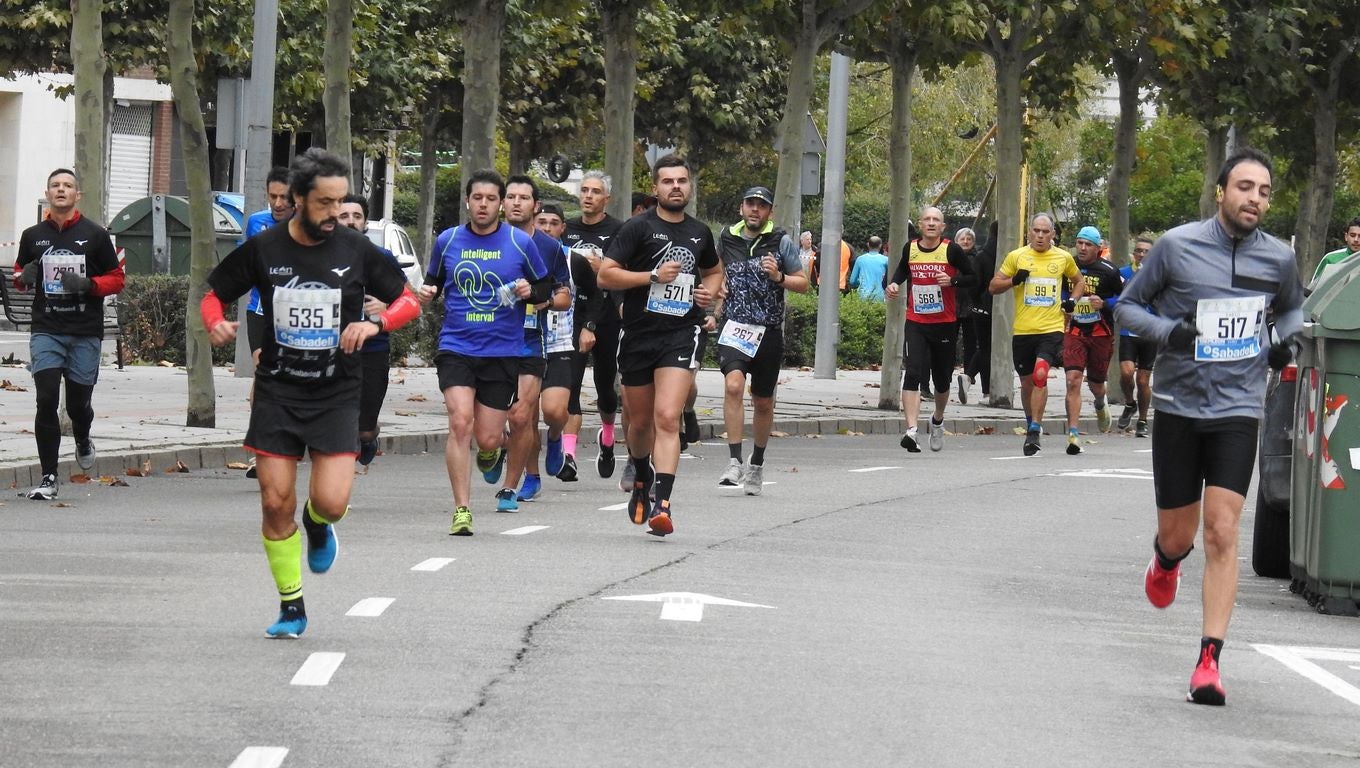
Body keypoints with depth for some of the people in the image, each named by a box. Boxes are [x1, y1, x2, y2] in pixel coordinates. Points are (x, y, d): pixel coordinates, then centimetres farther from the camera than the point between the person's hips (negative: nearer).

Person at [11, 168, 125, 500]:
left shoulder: (95, 234, 2)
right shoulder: (33, 236, 8)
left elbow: (116, 279, 5)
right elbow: (19, 274, 20)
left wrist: (89, 284, -14)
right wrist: (24, 278, -4)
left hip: (85, 334, -1)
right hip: (46, 332, 1)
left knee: (79, 402, 5)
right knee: (46, 400, -11)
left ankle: (82, 440, 41)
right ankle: (48, 477, -6)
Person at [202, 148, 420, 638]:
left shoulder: (357, 251, -2)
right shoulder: (263, 249, -2)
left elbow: (409, 301, 5)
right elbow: (214, 295, 9)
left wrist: (376, 322, -15)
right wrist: (215, 323, -14)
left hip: (336, 396, -1)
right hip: (277, 392, 1)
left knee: (332, 502, -14)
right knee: (276, 502, -2)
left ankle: (316, 524, 24)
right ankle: (291, 606, 13)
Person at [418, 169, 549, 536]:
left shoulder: (520, 243, 1)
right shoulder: (447, 241, 4)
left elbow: (545, 288, 10)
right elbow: (433, 283, 18)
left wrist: (529, 291, -12)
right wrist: (428, 292, -5)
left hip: (503, 351, 0)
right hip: (456, 348, 0)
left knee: (488, 438, 0)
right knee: (460, 422, -17)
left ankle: (491, 451, 40)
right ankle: (462, 511, -10)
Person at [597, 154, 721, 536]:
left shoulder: (699, 233, 11)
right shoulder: (639, 228, -3)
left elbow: (713, 270, 31)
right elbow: (605, 275, -9)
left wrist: (709, 291, 8)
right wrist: (653, 276, -17)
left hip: (682, 335, 0)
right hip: (639, 335, 0)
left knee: (667, 418, -17)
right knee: (640, 421, 14)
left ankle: (662, 505, -23)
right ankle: (641, 477, 46)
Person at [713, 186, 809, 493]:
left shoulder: (781, 242, 1)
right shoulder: (727, 238, 7)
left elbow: (803, 284, 4)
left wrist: (779, 277, -14)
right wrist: (719, 286, 6)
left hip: (769, 330, 0)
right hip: (734, 327, 0)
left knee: (763, 402, 11)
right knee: (733, 385, -24)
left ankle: (757, 465, 31)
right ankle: (735, 462, -24)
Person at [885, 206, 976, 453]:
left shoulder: (951, 250, -7)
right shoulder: (910, 248, 3)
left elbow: (972, 278, -3)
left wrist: (953, 281, -21)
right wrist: (895, 283, 5)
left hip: (945, 324, -1)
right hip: (915, 323, 1)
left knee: (942, 379, 13)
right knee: (912, 374, -17)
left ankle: (938, 421, 42)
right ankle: (911, 430, -25)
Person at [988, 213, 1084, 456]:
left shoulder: (1064, 258, 7)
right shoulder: (1016, 256, 3)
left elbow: (1079, 282, 25)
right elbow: (993, 286, 5)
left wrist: (1072, 301, 5)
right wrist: (1013, 281, -14)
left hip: (1051, 329, -2)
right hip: (1022, 330, 2)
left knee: (1040, 374, -21)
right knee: (1027, 381, 12)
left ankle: (1034, 431, -20)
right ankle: (1032, 424, 34)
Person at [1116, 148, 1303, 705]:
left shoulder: (1278, 260, 1)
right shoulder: (1177, 246, -7)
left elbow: (1291, 307, 22)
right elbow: (1129, 305, 3)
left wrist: (1287, 339, 1)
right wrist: (1167, 329, -16)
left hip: (1238, 411, 0)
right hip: (1179, 405, 0)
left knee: (1222, 533, -12)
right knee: (1177, 535, 9)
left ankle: (1209, 660, -11)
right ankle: (1165, 562, 49)